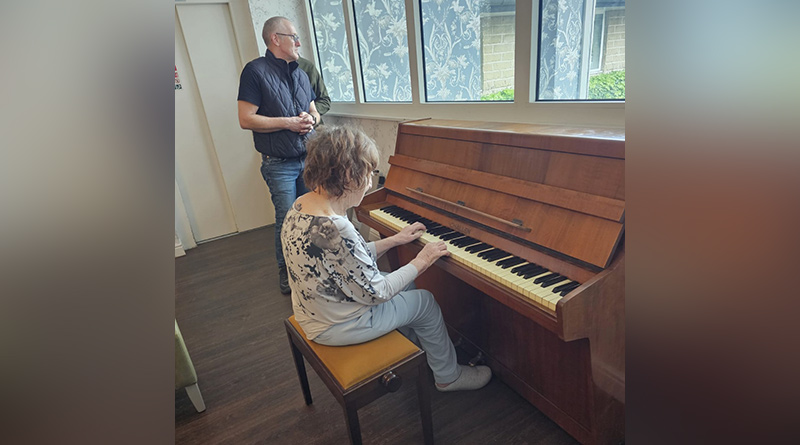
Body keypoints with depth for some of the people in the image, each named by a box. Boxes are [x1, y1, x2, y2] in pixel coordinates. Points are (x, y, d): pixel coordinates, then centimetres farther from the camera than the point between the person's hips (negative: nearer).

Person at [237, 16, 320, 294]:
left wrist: (310, 119, -5)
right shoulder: (256, 71, -7)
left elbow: (314, 112, 19)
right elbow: (246, 119, -13)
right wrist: (289, 122, -17)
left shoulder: (300, 74, 14)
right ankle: (285, 272, 20)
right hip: (280, 164, -5)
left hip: (308, 158, 6)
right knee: (287, 220, 1)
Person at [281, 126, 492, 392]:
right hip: (333, 327, -9)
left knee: (405, 285, 22)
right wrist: (421, 262, -12)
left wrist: (395, 240, 7)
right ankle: (448, 377, 31)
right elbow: (374, 293, -24)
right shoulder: (335, 230, -35)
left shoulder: (302, 205, -4)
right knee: (425, 302, 8)